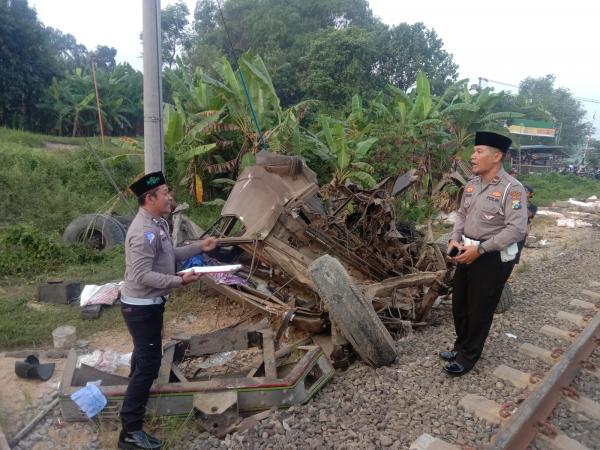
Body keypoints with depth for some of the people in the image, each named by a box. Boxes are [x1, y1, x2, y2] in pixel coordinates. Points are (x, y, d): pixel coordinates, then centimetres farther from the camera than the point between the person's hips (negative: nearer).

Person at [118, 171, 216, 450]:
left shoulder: (157, 224, 5)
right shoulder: (144, 231, -27)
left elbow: (169, 255, 14)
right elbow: (143, 276, -30)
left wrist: (199, 248, 11)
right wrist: (180, 281, -34)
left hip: (148, 303, 10)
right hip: (141, 306, -10)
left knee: (145, 354, 28)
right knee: (149, 362, -4)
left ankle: (136, 394, 52)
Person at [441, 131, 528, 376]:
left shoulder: (512, 188, -17)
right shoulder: (471, 185, 5)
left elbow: (517, 229, -22)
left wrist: (480, 249, -24)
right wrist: (455, 239, -3)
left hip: (493, 258, -7)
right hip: (467, 253, 7)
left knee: (479, 310, 8)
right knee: (459, 303, 18)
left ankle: (469, 356, 26)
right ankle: (461, 346, 39)